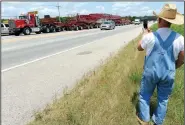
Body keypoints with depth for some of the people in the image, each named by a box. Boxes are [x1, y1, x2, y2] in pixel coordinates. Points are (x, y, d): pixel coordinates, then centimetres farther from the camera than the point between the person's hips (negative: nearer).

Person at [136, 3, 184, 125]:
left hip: (151, 73, -2)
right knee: (163, 99, 21)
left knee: (144, 95, 20)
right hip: (168, 74, 2)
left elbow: (139, 48, 3)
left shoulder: (150, 37, -18)